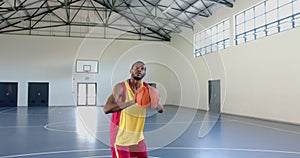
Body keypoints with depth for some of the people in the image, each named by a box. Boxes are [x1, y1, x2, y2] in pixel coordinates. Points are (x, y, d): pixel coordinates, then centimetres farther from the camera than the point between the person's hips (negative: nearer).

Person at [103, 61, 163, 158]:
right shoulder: (121, 87, -17)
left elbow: (161, 110, 3)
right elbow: (106, 109, -31)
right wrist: (132, 102, -38)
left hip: (137, 136, 6)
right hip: (121, 136, -5)